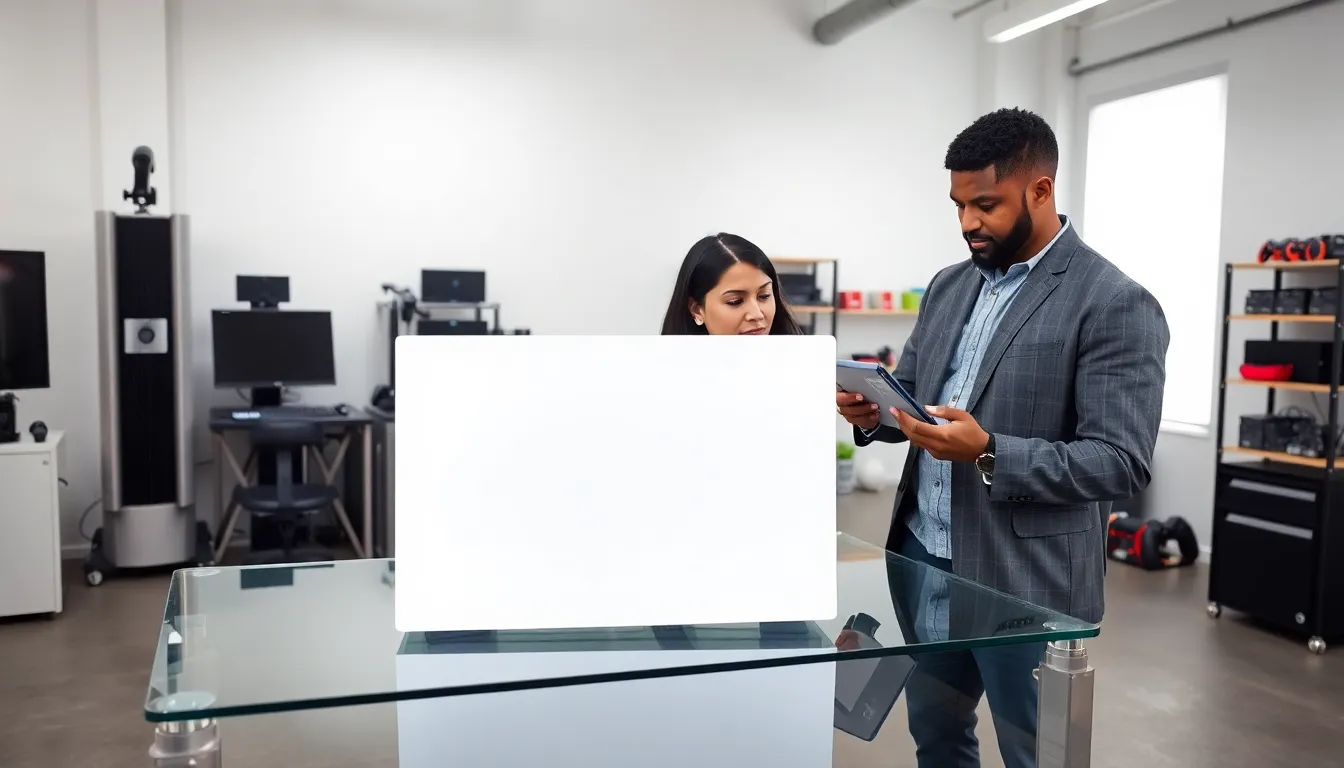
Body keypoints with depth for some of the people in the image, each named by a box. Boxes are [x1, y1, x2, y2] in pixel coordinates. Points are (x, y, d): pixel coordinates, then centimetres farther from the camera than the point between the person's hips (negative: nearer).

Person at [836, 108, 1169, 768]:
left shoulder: (1115, 305, -13)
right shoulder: (949, 286, 8)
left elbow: (1121, 463, -18)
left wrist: (989, 453, -29)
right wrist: (871, 411, -8)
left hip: (1024, 582, -6)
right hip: (923, 558, 6)